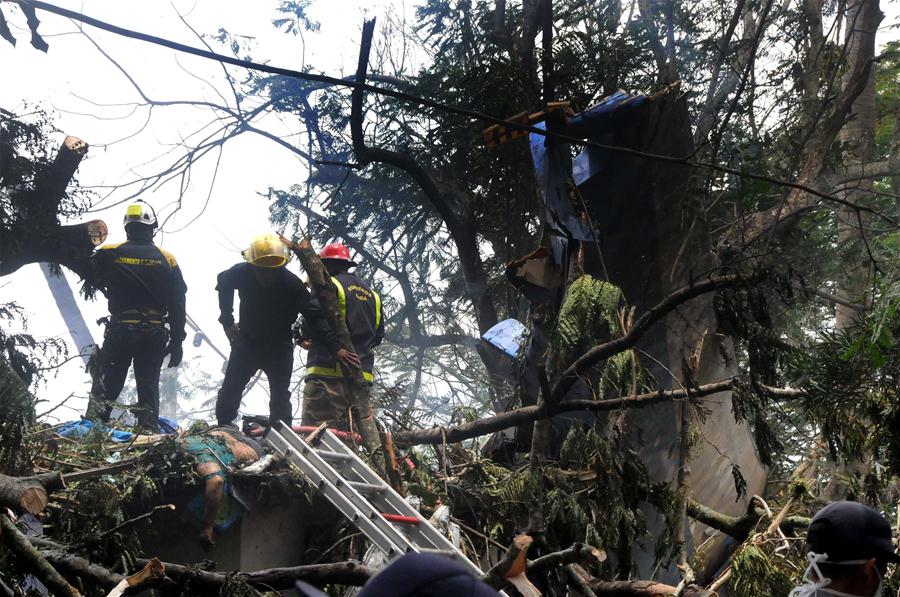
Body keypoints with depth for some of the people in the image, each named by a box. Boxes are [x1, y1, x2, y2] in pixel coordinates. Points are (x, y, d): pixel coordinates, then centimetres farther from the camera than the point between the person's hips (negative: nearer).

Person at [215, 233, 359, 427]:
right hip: (247, 342, 2)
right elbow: (223, 283, 5)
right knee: (230, 390, 6)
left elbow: (315, 317, -27)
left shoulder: (292, 284, -27)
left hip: (279, 347, -2)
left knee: (280, 397, -8)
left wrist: (335, 348, -37)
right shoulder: (241, 273, -20)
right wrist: (227, 321, 1)